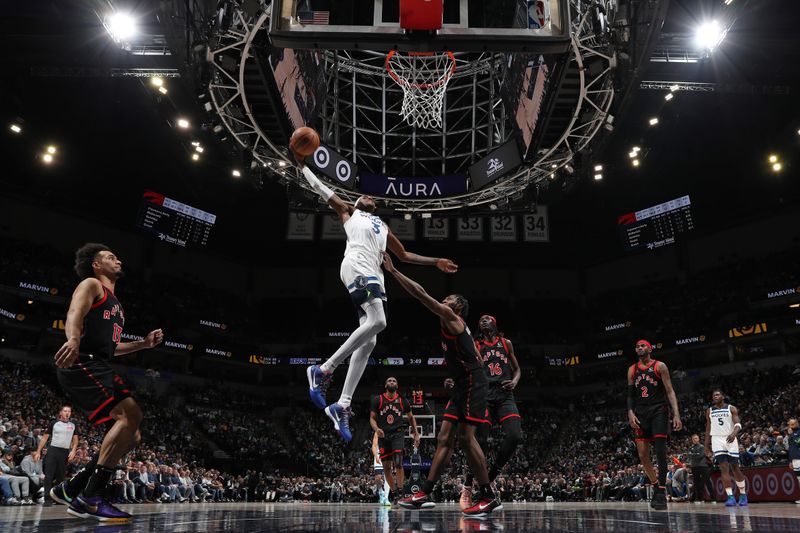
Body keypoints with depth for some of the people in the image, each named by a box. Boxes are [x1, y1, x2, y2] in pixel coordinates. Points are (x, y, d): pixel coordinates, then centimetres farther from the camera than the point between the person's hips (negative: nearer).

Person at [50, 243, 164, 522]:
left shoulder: (114, 302, 30)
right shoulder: (91, 285, 3)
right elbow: (74, 314, -18)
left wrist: (144, 343, 27)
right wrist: (73, 339, -40)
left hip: (99, 368, 10)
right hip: (83, 364, -10)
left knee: (131, 436, 4)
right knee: (130, 414, -25)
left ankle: (70, 489, 10)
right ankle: (89, 499, -23)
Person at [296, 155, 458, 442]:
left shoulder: (383, 227, 38)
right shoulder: (348, 211, 25)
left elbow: (404, 255, 39)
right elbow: (320, 188, 26)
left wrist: (435, 261, 32)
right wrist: (302, 164, 27)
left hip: (374, 274, 6)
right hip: (357, 266, -6)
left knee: (368, 342, -6)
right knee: (377, 321, -29)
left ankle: (342, 405, -7)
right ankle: (324, 369, -22)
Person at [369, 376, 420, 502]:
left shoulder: (403, 401, 6)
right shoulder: (378, 400, 3)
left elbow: (411, 418, 17)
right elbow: (372, 418, 2)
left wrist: (416, 434, 12)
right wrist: (376, 429, -18)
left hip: (398, 434, -1)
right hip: (383, 435, 1)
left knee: (398, 463, -17)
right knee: (386, 466, 5)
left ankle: (400, 490, -11)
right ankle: (393, 490, 21)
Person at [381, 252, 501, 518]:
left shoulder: (452, 318, -6)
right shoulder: (455, 327, 22)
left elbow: (421, 294, -13)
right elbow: (475, 358, 26)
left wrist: (393, 271, -9)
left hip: (472, 384, -10)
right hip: (463, 386, 10)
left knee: (467, 438, -10)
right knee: (444, 439, 5)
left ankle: (489, 498, -3)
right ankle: (424, 494, 4)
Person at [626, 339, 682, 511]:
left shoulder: (659, 366, 0)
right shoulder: (632, 369, 12)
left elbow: (670, 391, -4)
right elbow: (630, 394, 11)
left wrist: (676, 414, -14)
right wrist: (630, 413, -4)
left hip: (658, 411, -4)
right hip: (640, 413, 4)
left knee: (660, 452, -10)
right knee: (643, 455, 2)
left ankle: (662, 494, -7)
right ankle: (657, 486, 19)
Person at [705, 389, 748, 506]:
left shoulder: (731, 409, 2)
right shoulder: (709, 411, 11)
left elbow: (738, 424, -10)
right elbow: (708, 429, 15)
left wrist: (734, 433, -31)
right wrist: (707, 446, 11)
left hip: (730, 439, -1)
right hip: (717, 440, 1)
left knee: (735, 467, 5)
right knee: (724, 468, -9)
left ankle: (743, 495, 22)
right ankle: (730, 497, -13)